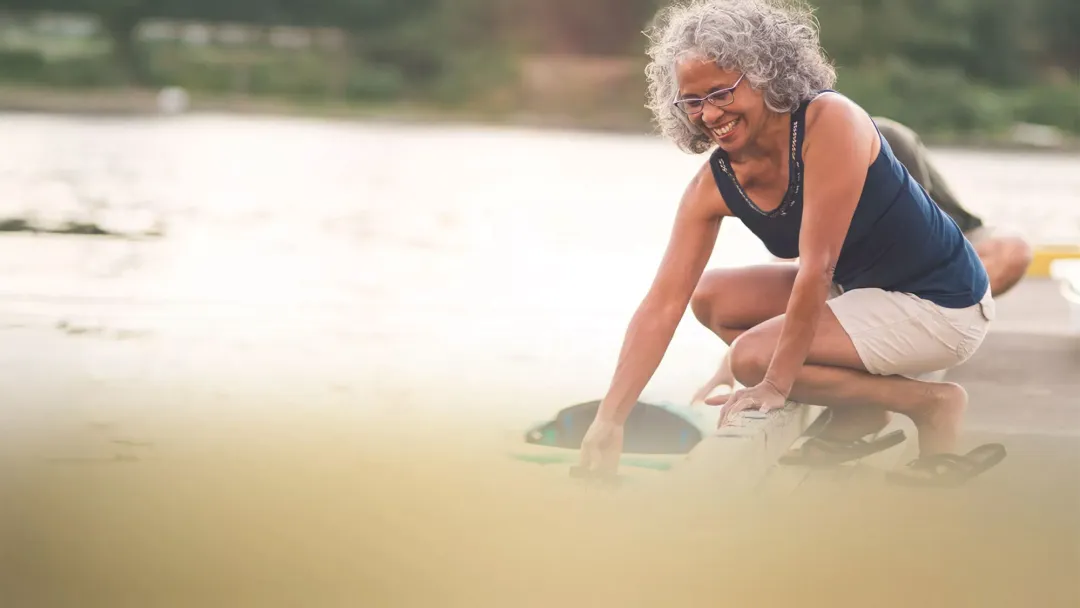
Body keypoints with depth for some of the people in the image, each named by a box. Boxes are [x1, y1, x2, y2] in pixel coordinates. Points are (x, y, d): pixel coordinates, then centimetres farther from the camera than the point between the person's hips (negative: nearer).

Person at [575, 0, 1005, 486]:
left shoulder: (830, 122, -26)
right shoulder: (714, 186, -5)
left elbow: (816, 268, -26)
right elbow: (661, 305, -7)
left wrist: (776, 383, -22)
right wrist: (607, 422, -14)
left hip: (941, 305, -8)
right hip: (859, 291, 8)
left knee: (754, 357, -19)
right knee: (711, 297, 2)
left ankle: (932, 404, -4)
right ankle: (859, 412, 7)